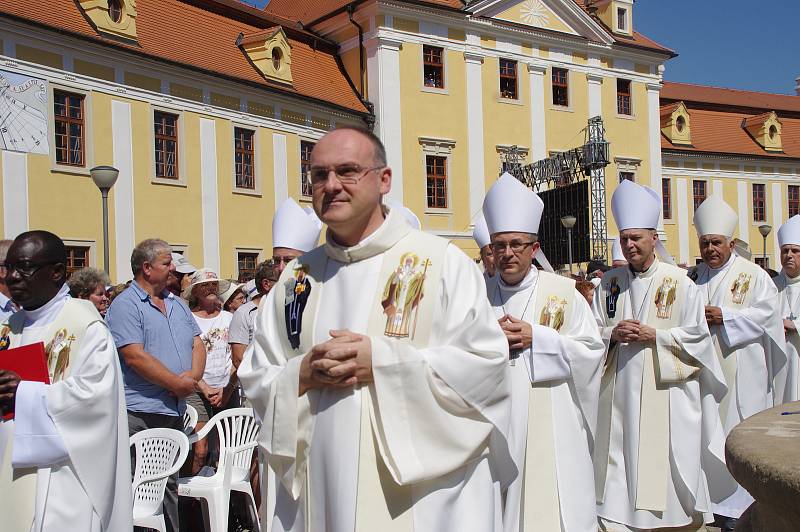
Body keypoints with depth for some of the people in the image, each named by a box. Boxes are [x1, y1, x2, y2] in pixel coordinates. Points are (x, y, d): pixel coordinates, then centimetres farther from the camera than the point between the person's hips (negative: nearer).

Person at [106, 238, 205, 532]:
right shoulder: (125, 305, -9)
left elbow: (197, 344, 13)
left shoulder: (178, 304, 15)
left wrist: (193, 375, -8)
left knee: (169, 485, 16)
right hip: (141, 411, -8)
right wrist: (178, 383, -15)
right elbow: (135, 356, -19)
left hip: (175, 409, 8)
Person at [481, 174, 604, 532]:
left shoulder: (563, 292, 1)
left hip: (552, 425, -1)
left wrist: (535, 338, -12)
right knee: (501, 499, 5)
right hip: (497, 423, 2)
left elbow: (591, 351, -3)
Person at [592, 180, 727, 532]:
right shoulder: (609, 284, 9)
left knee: (662, 459, 1)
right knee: (621, 457, 5)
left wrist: (655, 336, -13)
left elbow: (698, 334, -2)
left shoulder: (679, 283, -1)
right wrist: (612, 334, -9)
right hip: (619, 392, 3)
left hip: (664, 390, -3)